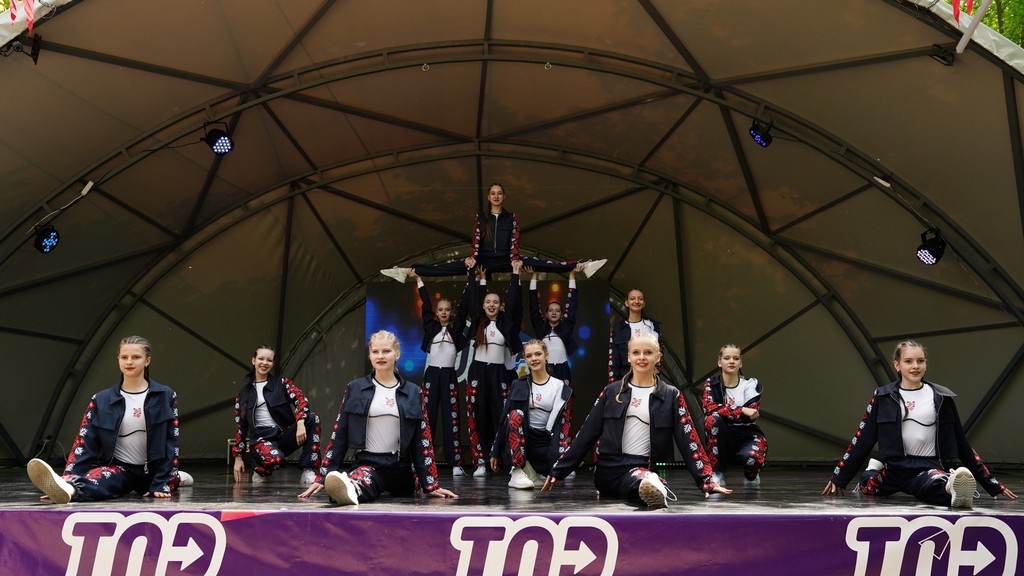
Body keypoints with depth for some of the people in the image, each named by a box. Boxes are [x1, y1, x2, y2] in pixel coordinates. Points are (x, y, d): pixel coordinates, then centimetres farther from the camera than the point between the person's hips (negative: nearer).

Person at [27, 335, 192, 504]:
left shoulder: (165, 396, -4)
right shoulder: (102, 400, -1)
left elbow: (170, 441, -4)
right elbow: (84, 442, -6)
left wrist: (163, 483, -11)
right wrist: (68, 476, -23)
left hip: (152, 469, 3)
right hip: (119, 468, -2)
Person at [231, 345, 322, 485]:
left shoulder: (282, 383, 10)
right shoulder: (243, 393, 12)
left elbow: (300, 399, -9)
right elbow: (240, 426, 13)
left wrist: (300, 423, -29)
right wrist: (238, 458, 8)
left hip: (285, 434, 2)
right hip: (261, 437, -1)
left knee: (312, 418, -27)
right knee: (275, 459, -38)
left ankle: (308, 471, -22)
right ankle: (260, 471, 2)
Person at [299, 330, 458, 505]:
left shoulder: (412, 392, 6)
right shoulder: (355, 389, 4)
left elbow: (423, 440, 7)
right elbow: (339, 435, 5)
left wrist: (431, 485, 3)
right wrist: (323, 476, -1)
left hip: (400, 467, 7)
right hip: (368, 463, -6)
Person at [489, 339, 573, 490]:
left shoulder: (560, 387, 2)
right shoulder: (519, 385, 4)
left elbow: (565, 423, -1)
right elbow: (505, 417, 4)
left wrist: (564, 454, -14)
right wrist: (495, 453, 3)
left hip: (545, 441, 0)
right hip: (520, 436, 0)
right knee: (516, 415, -32)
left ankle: (532, 469, 6)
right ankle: (518, 471, -25)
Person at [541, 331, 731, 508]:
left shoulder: (671, 395, 7)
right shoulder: (612, 391, 10)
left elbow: (688, 440, 4)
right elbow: (586, 434, 11)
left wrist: (706, 480, -6)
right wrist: (558, 470, 8)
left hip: (648, 469, 1)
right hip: (610, 470, -1)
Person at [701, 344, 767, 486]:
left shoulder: (751, 384, -1)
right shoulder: (712, 383, -1)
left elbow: (751, 414, -17)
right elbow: (709, 408, -22)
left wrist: (723, 410, -18)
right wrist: (742, 410, -29)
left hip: (748, 433, 0)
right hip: (723, 435, 0)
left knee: (753, 456, -34)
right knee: (712, 419, -32)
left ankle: (751, 475, 9)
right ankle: (717, 473, -19)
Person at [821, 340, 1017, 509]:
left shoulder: (941, 397, 5)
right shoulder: (883, 396, 4)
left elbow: (961, 442, 11)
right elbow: (862, 440, 6)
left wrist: (992, 484, 10)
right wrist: (838, 479, 4)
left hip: (929, 467, -3)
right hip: (895, 468, 4)